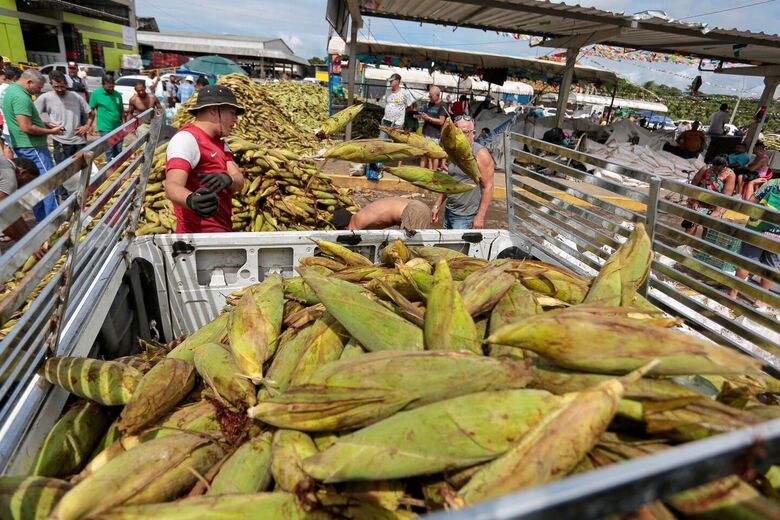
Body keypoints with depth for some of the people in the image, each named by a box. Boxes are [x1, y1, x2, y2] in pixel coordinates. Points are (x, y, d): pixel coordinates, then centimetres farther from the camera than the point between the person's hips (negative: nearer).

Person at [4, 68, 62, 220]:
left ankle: (42, 219, 21)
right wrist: (51, 132, -13)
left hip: (22, 146, 10)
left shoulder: (11, 89, 15)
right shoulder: (20, 97, -19)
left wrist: (46, 124, 12)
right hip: (32, 147, -10)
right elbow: (27, 127, -24)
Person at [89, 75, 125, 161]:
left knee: (119, 149, 13)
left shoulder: (118, 94, 5)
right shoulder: (96, 94, -8)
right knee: (109, 150, 3)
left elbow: (122, 110, 14)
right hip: (105, 128, -4)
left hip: (118, 126, 4)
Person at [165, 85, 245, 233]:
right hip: (201, 233, -9)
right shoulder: (187, 138, -13)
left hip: (219, 231, 9)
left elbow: (239, 182, -3)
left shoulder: (220, 143, 13)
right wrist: (191, 200, -48)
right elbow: (172, 186, -27)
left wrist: (228, 179, -25)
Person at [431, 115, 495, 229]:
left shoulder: (480, 154, -12)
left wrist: (480, 216, -19)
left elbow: (488, 187, -15)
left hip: (465, 217, -7)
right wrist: (437, 205, 14)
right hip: (449, 212, 7)